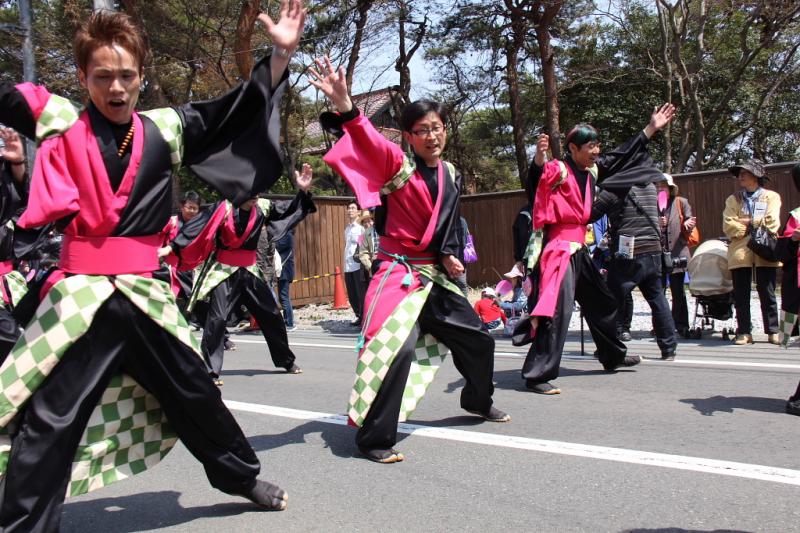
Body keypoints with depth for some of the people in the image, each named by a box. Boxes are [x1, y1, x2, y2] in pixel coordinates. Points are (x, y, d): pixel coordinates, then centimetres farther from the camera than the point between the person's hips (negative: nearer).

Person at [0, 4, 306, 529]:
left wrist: (280, 55, 0)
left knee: (194, 392, 16)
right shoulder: (63, 122, 2)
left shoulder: (165, 128, 7)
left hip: (146, 291, 2)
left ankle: (242, 475, 37)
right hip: (80, 292, -2)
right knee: (48, 416, -2)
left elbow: (234, 111, 7)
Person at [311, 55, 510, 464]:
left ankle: (478, 401, 46)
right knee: (396, 349, -24)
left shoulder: (451, 174, 9)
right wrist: (344, 107, -48)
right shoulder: (398, 166, -10)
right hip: (399, 273, -7)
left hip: (437, 276, 7)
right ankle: (374, 438, -8)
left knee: (477, 340, 18)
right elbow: (370, 144, -30)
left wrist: (449, 256, 0)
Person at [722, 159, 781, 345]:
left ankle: (772, 332, 11)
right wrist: (757, 225, -6)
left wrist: (747, 222, -4)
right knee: (741, 295, 2)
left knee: (767, 294, 4)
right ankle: (744, 332, 7)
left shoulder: (772, 197, 9)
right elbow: (728, 227, -2)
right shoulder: (733, 199, 12)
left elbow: (771, 224, -6)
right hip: (740, 253, 2)